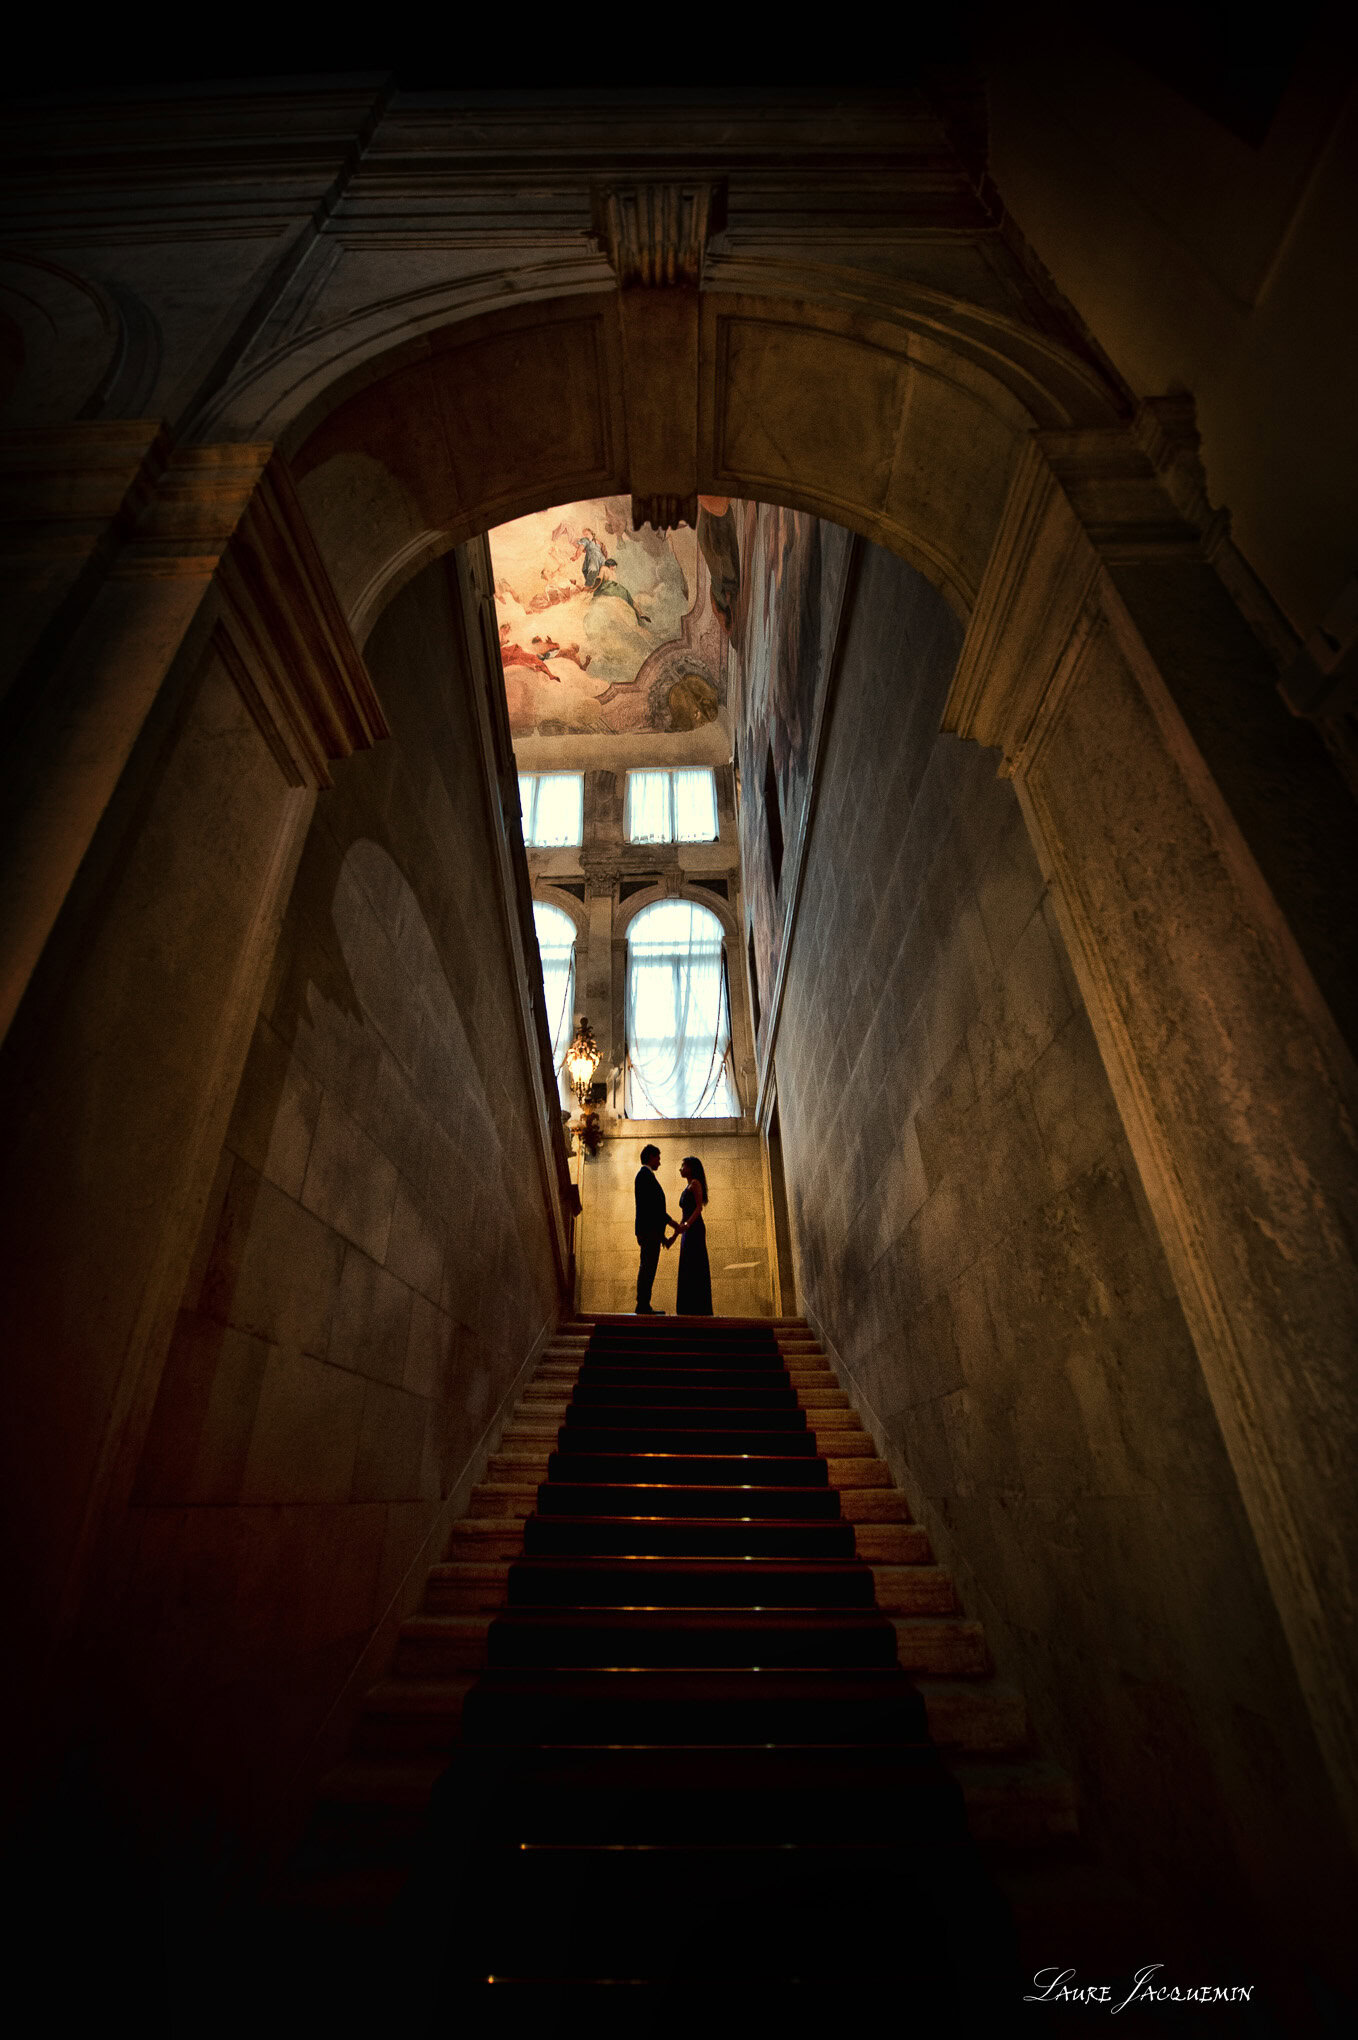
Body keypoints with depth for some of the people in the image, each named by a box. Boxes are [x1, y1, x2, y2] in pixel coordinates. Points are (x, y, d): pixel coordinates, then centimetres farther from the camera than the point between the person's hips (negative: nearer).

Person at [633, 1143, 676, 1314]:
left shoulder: (646, 1175, 24)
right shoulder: (645, 1174, -7)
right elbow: (651, 1204, -17)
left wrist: (661, 1233, 22)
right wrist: (670, 1220, -12)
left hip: (650, 1230, 10)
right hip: (649, 1229, -10)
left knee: (648, 1268, 9)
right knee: (648, 1267, -10)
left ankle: (644, 1306, 11)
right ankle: (643, 1306, -10)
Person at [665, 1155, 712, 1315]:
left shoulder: (695, 1183, -1)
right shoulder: (688, 1189, 25)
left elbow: (699, 1207, -12)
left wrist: (687, 1225, -25)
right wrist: (674, 1236, 20)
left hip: (694, 1230, -9)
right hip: (689, 1232, 9)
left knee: (694, 1269, -12)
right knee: (688, 1271, 5)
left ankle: (698, 1309, -14)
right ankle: (691, 1309, 5)